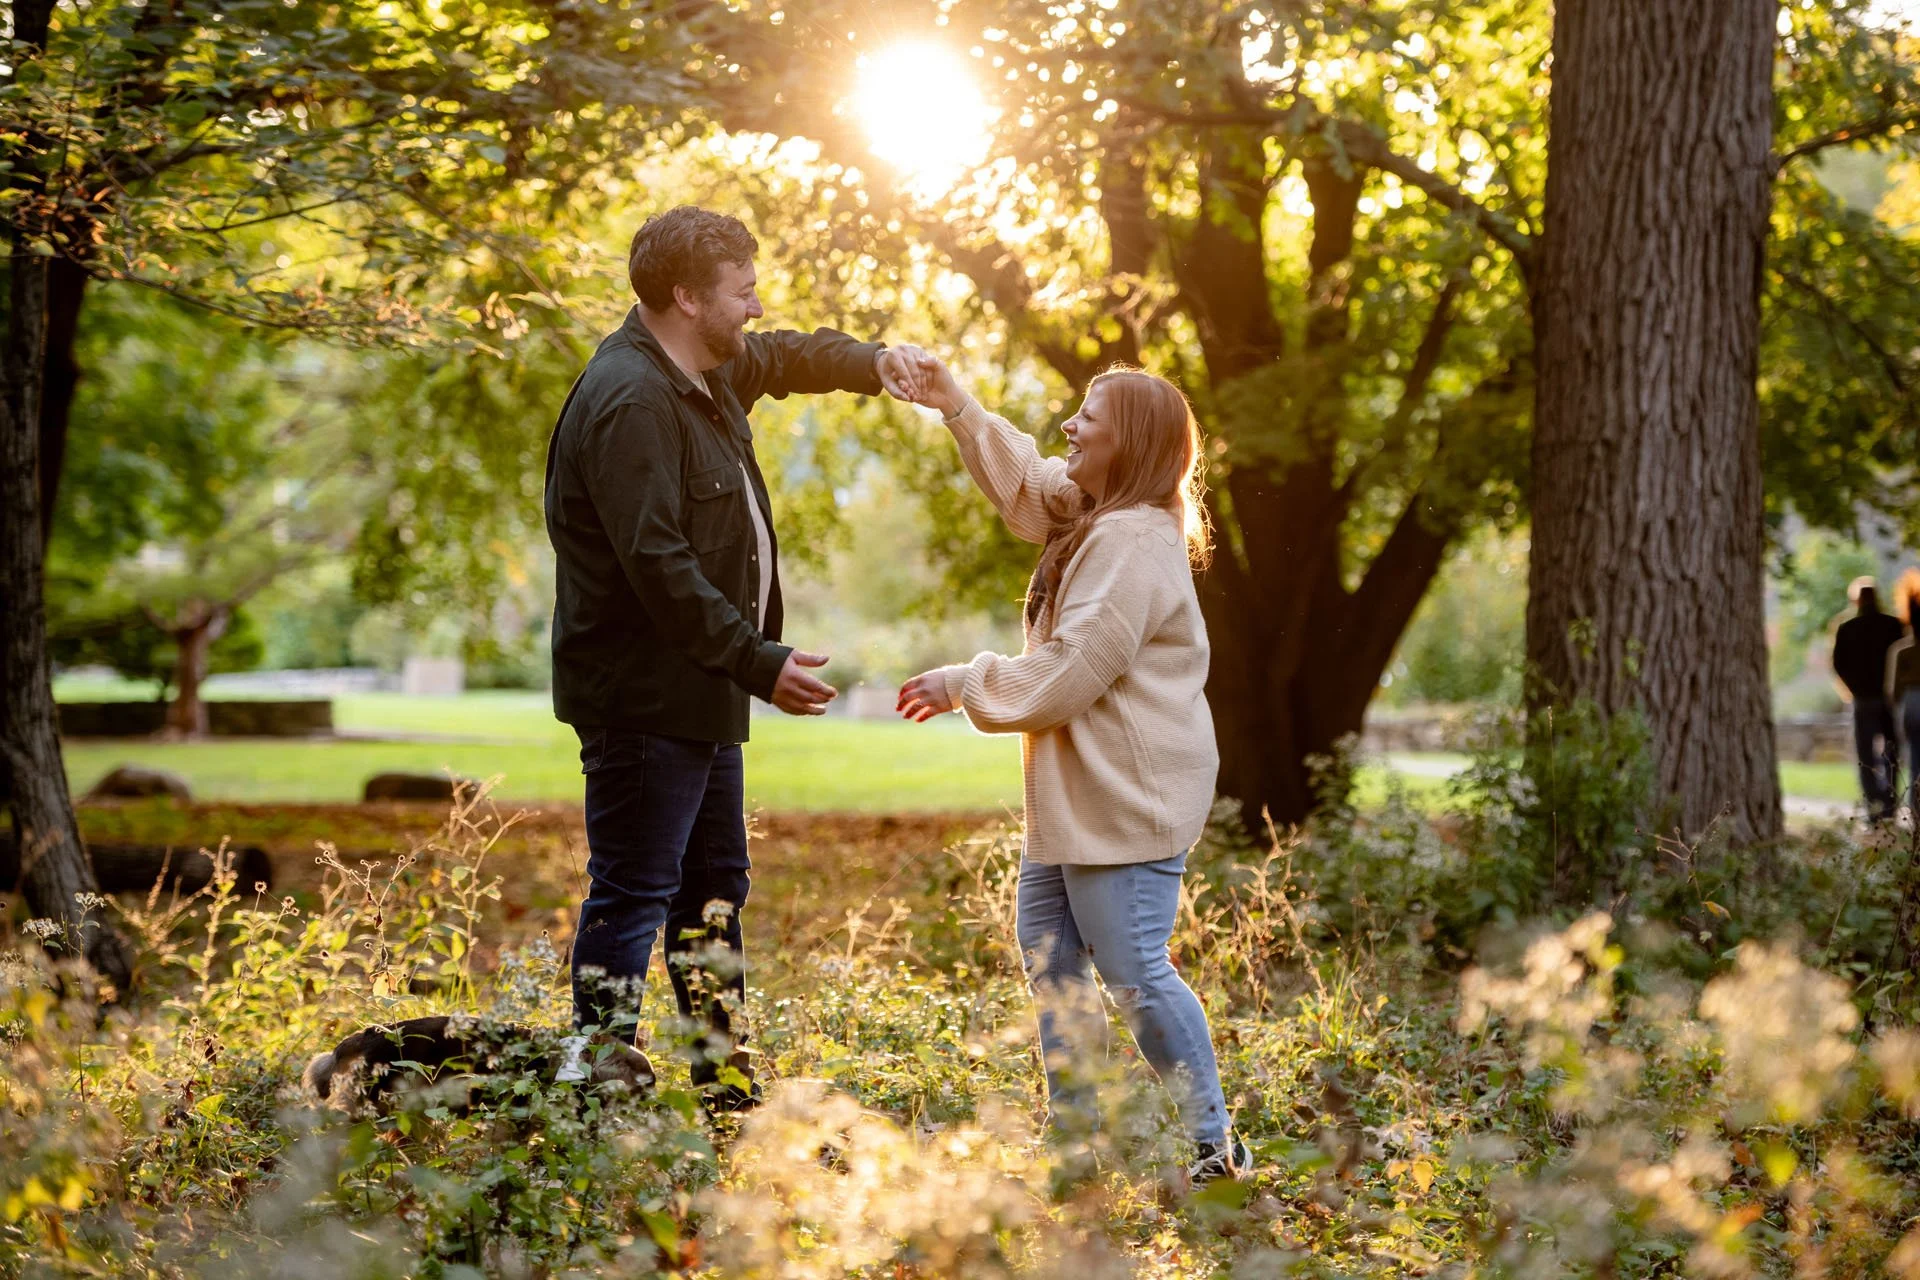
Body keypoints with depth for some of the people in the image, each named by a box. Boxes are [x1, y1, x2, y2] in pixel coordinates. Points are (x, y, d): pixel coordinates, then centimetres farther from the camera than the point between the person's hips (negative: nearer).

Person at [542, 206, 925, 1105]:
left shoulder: (708, 374, 12)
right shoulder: (629, 403, -21)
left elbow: (786, 357, 34)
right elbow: (657, 565, -27)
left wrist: (871, 364, 15)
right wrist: (760, 662, -25)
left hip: (702, 692, 11)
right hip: (643, 695, -11)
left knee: (714, 887, 16)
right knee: (633, 894, -8)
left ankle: (728, 1082, 26)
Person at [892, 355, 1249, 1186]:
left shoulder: (1134, 542, -20)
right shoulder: (1094, 514, 12)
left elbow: (1068, 672, -22)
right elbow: (1022, 481, 29)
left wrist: (964, 686, -10)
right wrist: (956, 408, 18)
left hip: (1129, 800, -11)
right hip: (1078, 796, 11)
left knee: (1134, 974, -9)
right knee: (1048, 955, 15)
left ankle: (1216, 1148, -1)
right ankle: (1073, 1131, 22)